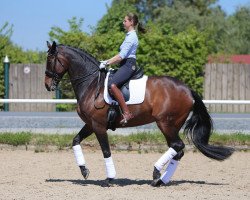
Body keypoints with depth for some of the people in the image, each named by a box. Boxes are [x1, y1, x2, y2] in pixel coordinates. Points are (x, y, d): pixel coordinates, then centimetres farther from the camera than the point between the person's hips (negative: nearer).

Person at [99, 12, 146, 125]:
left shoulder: (131, 37, -11)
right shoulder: (130, 36, 21)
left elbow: (121, 56, -18)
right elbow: (122, 56, 22)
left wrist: (107, 63, -16)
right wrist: (107, 61, 13)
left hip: (128, 65, -11)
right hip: (125, 65, 11)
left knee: (112, 85, -32)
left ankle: (126, 113, -35)